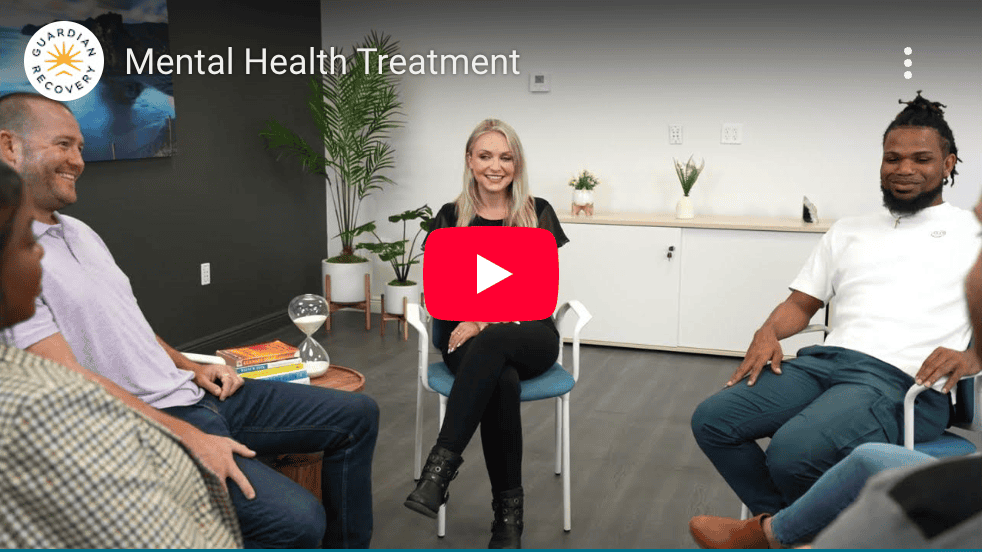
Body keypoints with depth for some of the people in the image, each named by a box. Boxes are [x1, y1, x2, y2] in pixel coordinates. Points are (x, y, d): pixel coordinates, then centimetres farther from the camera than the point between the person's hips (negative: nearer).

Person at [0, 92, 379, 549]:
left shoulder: (78, 232, 15)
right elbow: (70, 382, -21)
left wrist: (193, 369, 9)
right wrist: (189, 439, -22)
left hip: (194, 392, 9)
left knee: (357, 415, 5)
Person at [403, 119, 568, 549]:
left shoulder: (537, 214, 5)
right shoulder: (450, 219, 9)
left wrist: (485, 322, -17)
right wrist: (468, 317, -18)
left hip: (529, 335, 0)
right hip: (467, 339, 1)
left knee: (491, 344, -38)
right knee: (501, 382, -35)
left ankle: (441, 465, -38)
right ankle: (508, 513, -26)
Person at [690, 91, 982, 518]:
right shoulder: (849, 231, 26)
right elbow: (801, 303, 24)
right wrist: (768, 332, 2)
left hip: (903, 382, -6)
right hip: (825, 359, 6)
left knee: (791, 452, -32)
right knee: (710, 421, -13)